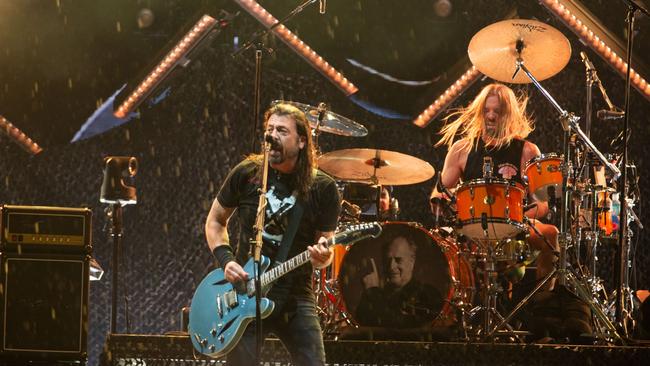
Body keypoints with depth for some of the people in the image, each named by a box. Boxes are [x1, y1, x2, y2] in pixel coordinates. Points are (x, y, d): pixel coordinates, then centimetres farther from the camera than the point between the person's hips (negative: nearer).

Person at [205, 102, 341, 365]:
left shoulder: (322, 188, -3)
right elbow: (215, 221, 12)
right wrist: (225, 260, -4)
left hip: (295, 297, -1)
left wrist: (322, 257, -20)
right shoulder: (246, 174, -1)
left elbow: (325, 242, 4)